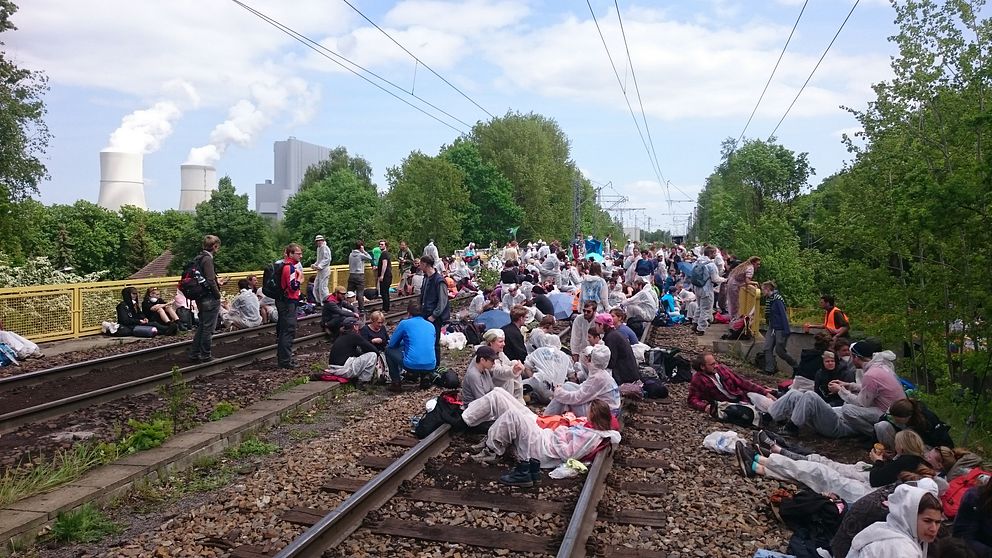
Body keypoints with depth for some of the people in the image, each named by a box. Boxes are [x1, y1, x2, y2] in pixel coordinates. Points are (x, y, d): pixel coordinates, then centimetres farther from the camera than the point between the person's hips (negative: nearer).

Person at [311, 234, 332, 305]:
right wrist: (314, 265, 9)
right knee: (316, 287, 12)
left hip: (324, 270, -10)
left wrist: (319, 266, -22)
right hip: (320, 270, 10)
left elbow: (327, 259, -18)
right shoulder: (319, 248, 18)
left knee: (323, 287, -11)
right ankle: (319, 302, 22)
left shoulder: (325, 248, -11)